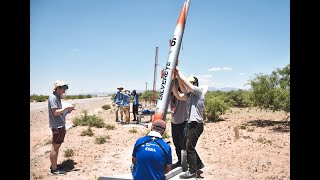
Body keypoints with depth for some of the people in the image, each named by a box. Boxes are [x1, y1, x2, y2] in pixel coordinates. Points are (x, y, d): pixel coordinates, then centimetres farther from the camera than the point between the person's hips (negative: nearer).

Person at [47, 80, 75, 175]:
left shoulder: (57, 97, 15)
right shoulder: (53, 97, -14)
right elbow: (55, 112, -20)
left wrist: (67, 111, 4)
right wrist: (67, 107, -18)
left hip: (61, 125, 10)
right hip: (57, 126, -10)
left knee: (57, 147, 16)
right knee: (55, 147, -2)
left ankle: (54, 166, 27)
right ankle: (54, 170, 6)